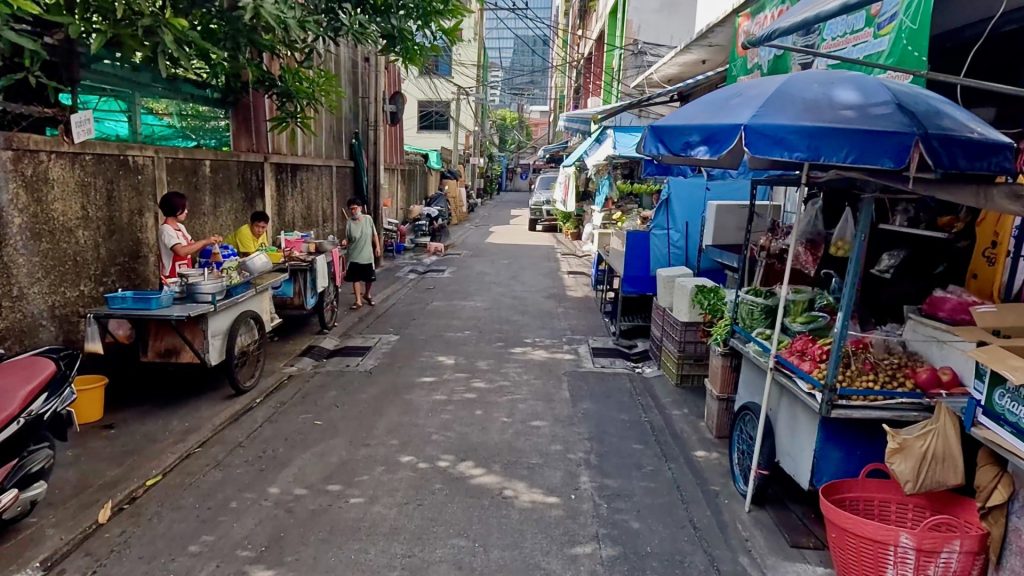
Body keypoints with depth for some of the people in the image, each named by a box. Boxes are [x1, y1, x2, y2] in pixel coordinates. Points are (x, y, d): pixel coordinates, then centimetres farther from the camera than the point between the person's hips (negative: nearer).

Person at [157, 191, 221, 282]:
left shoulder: (180, 227, 10)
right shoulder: (166, 230, -17)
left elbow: (192, 247, 13)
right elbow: (181, 251, -31)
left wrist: (209, 242, -5)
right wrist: (204, 241, -26)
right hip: (171, 279, -9)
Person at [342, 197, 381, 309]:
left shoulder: (368, 219, -5)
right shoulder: (349, 223, -8)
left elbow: (374, 235, 4)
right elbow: (348, 240, -5)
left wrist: (377, 247, 1)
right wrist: (344, 243, -26)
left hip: (367, 255, 1)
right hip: (354, 256, -1)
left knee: (370, 278, 11)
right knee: (356, 279, 4)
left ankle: (367, 295, 37)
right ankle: (358, 301, 14)